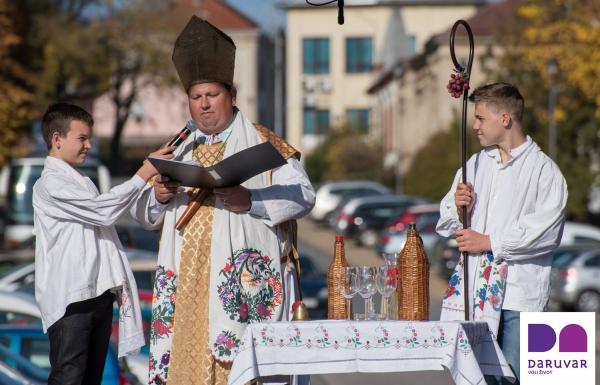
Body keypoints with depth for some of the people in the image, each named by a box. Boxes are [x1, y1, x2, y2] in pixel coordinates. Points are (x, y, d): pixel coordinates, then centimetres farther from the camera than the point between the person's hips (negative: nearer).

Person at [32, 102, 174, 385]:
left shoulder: (83, 181, 20)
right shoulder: (50, 184, -9)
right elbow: (103, 210, -19)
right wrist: (143, 174, -19)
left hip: (99, 293, 9)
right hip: (71, 298, -9)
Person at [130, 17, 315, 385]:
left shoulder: (263, 144, 5)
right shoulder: (179, 151, 19)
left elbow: (304, 195, -5)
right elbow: (144, 213, 19)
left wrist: (250, 200, -20)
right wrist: (158, 197, -5)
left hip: (242, 286, -4)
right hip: (187, 285, 4)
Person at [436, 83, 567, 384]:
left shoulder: (544, 171, -2)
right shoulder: (475, 165, 18)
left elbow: (545, 231, -13)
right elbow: (445, 224, 21)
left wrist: (489, 242, -10)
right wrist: (458, 205, -2)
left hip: (518, 292, -5)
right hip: (471, 288, 5)